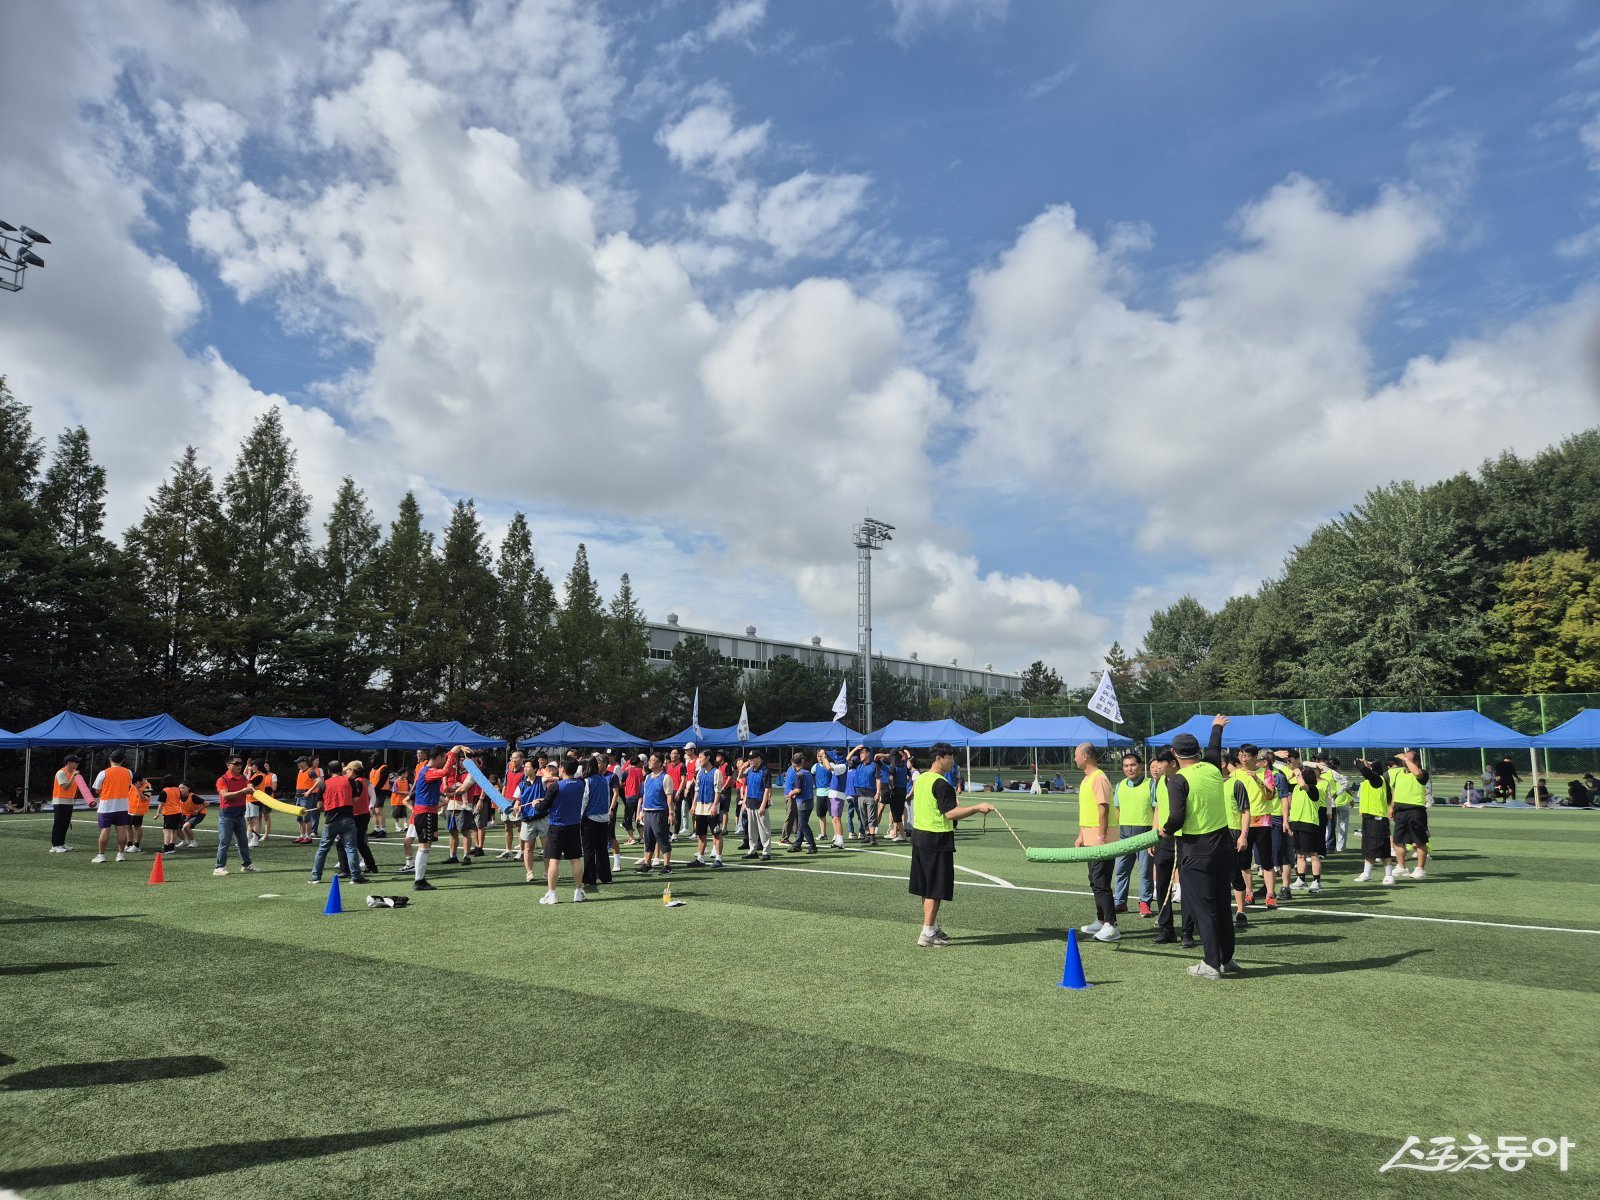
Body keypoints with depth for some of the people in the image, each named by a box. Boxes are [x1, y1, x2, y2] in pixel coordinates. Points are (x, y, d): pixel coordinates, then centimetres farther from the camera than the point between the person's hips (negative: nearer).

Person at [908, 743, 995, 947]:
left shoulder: (920, 779, 10)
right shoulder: (941, 784, -18)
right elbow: (950, 813, -24)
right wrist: (977, 807, -23)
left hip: (919, 836, 9)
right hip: (937, 840, -9)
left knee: (926, 887, 16)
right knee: (936, 889, -2)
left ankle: (932, 927, 27)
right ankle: (927, 934, -1)